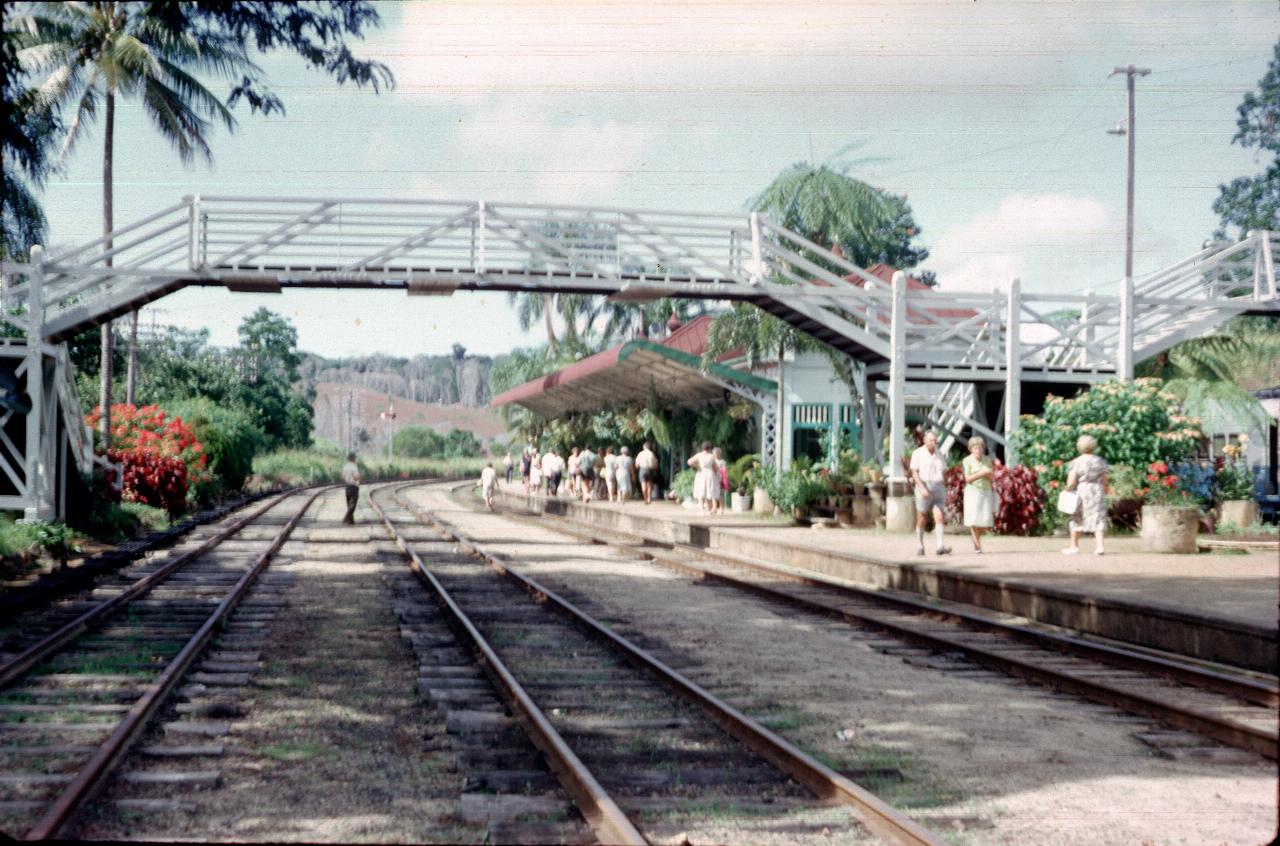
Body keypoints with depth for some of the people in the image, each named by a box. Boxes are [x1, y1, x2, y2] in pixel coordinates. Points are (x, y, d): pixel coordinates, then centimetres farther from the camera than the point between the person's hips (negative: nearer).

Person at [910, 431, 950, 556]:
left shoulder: (939, 454, 11)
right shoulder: (918, 454, -2)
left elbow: (944, 472, 18)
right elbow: (914, 473, -9)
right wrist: (922, 488, -20)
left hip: (938, 488, 3)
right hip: (923, 489, -3)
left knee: (939, 517, -11)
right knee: (922, 519, 3)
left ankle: (940, 546, -19)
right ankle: (920, 546, 16)